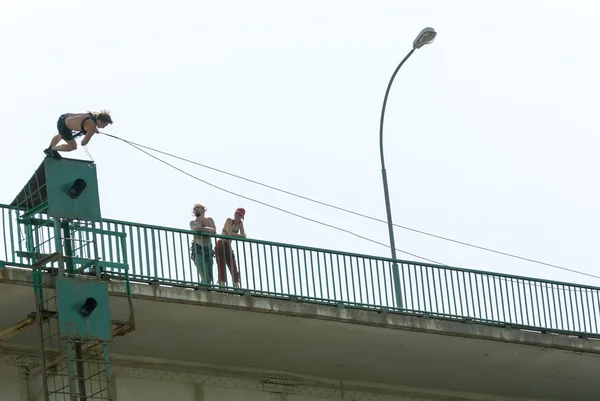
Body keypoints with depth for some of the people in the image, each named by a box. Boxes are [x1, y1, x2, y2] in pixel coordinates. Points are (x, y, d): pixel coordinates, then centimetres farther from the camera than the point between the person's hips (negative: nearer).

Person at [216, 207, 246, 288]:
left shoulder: (240, 223, 8)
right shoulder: (229, 220, -9)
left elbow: (244, 236, -2)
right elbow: (230, 234, -21)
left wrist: (234, 235, -21)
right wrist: (240, 235, -7)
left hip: (228, 247, 6)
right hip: (220, 246, -6)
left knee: (235, 271, -3)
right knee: (222, 269, -14)